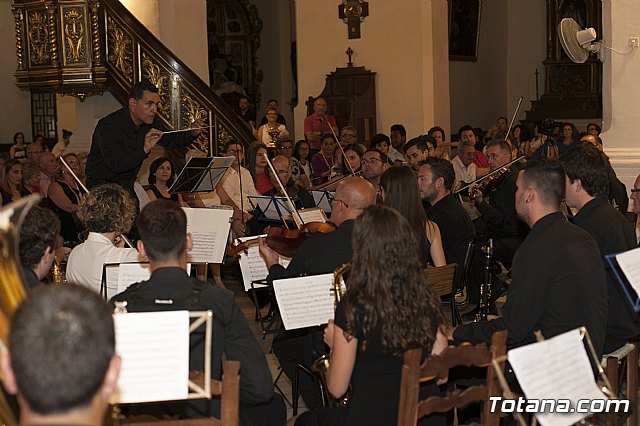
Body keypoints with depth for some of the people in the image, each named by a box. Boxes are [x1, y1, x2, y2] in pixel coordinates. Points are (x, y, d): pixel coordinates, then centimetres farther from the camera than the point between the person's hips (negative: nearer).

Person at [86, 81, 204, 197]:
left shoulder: (152, 121, 0)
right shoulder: (108, 126, -22)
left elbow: (170, 141, 14)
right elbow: (116, 164, -31)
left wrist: (192, 134, -4)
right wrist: (144, 150, -41)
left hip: (128, 187, 7)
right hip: (102, 186, -7)